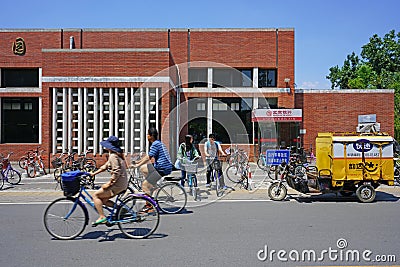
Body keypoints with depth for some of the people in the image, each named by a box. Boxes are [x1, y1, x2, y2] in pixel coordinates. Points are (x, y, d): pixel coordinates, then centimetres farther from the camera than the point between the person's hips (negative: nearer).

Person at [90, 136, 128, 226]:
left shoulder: (113, 156, -16)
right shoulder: (114, 155, 15)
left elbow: (116, 172, -23)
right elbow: (106, 166, 24)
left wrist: (109, 183, -18)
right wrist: (94, 173, 21)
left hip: (118, 184, -10)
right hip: (122, 183, 10)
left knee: (95, 195, -3)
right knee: (103, 200, 17)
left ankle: (102, 217, -6)